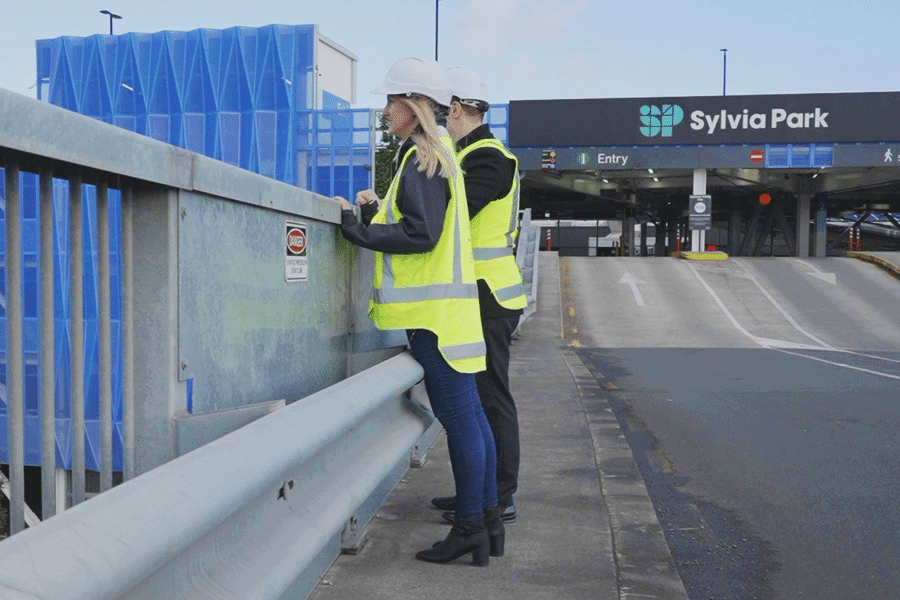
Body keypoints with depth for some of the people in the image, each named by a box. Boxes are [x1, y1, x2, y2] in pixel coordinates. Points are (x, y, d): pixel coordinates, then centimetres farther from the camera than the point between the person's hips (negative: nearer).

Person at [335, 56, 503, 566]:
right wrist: (377, 212, 9)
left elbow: (420, 234, -20)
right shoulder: (439, 153, 20)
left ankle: (470, 527, 3)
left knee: (459, 416, -5)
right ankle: (488, 520, 20)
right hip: (445, 304, 10)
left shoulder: (423, 159, -11)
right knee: (469, 414, 12)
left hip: (436, 311, -10)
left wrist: (358, 229, -14)